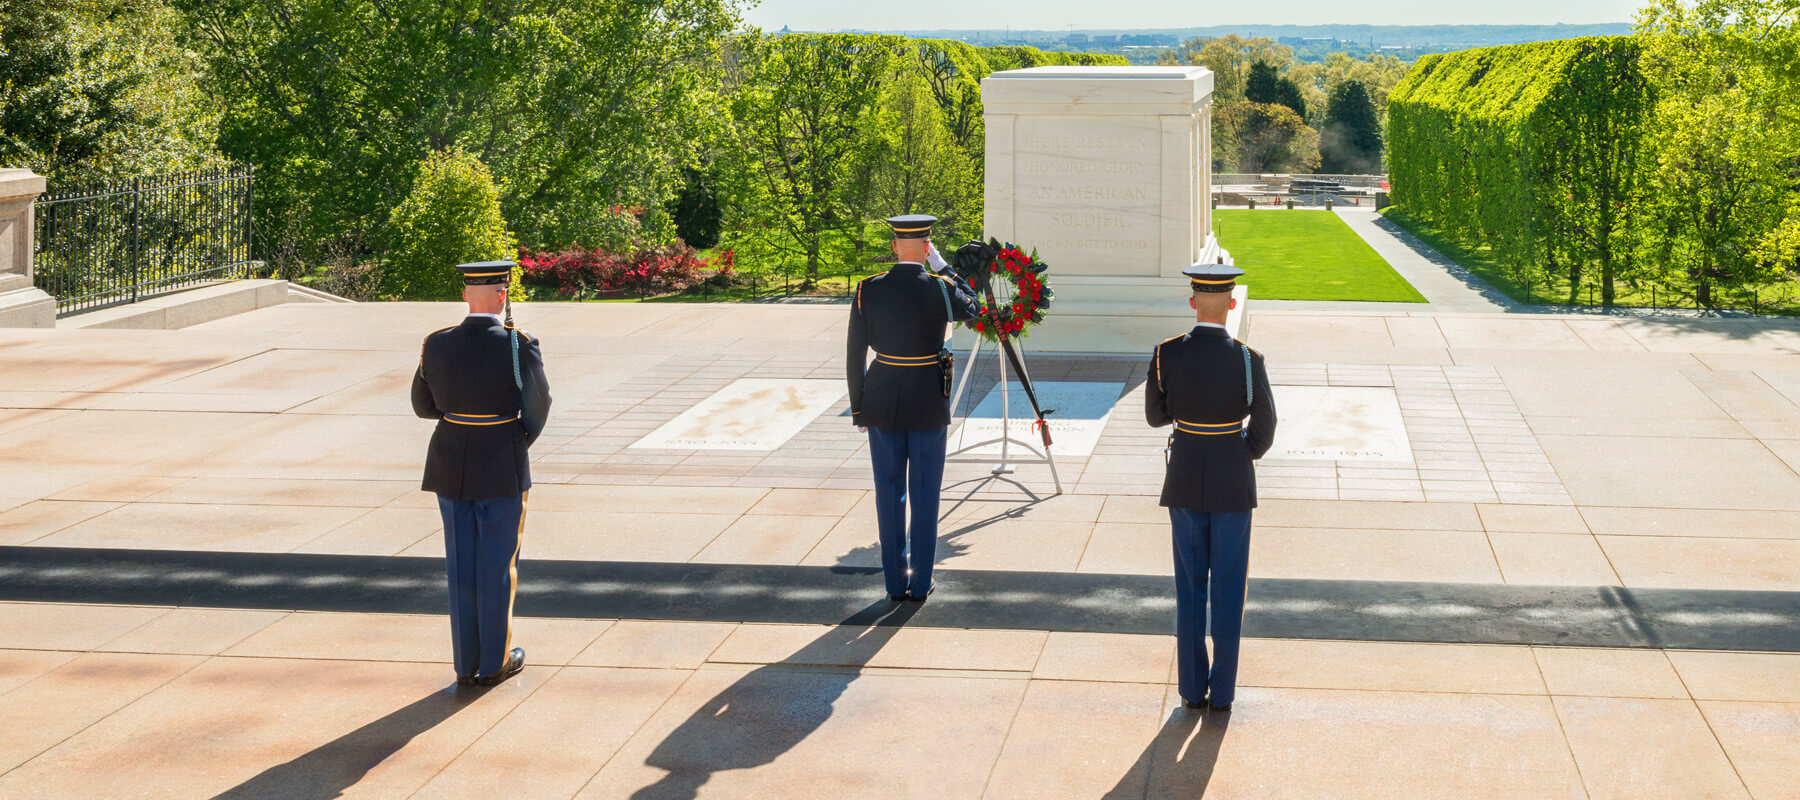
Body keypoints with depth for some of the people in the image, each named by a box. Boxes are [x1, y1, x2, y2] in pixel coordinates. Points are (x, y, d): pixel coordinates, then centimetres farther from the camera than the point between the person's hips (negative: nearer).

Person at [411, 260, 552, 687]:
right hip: (502, 468, -3)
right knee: (498, 565, 8)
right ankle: (495, 662, 17)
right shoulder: (519, 346, -14)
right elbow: (538, 406, -7)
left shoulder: (436, 345, -4)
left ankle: (466, 665, 16)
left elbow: (423, 405, 7)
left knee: (461, 567, 11)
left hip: (451, 465, 3)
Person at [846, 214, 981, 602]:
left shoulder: (868, 291, -6)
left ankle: (896, 583, 14)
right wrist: (943, 267, 15)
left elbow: (855, 354, -2)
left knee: (889, 492, 10)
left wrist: (858, 408, 7)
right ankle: (921, 582, 12)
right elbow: (971, 308, 13)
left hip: (882, 401, 1)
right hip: (929, 403, -1)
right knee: (925, 493, 8)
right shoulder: (940, 288, -11)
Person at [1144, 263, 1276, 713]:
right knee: (1229, 588, 9)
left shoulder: (1166, 355, -11)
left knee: (1189, 587, 12)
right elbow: (1264, 426, -5)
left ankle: (1192, 688, 16)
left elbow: (1155, 416, 2)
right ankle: (1222, 690, 12)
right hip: (1233, 482, -1)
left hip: (1185, 480, 2)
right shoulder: (1246, 360, -15)